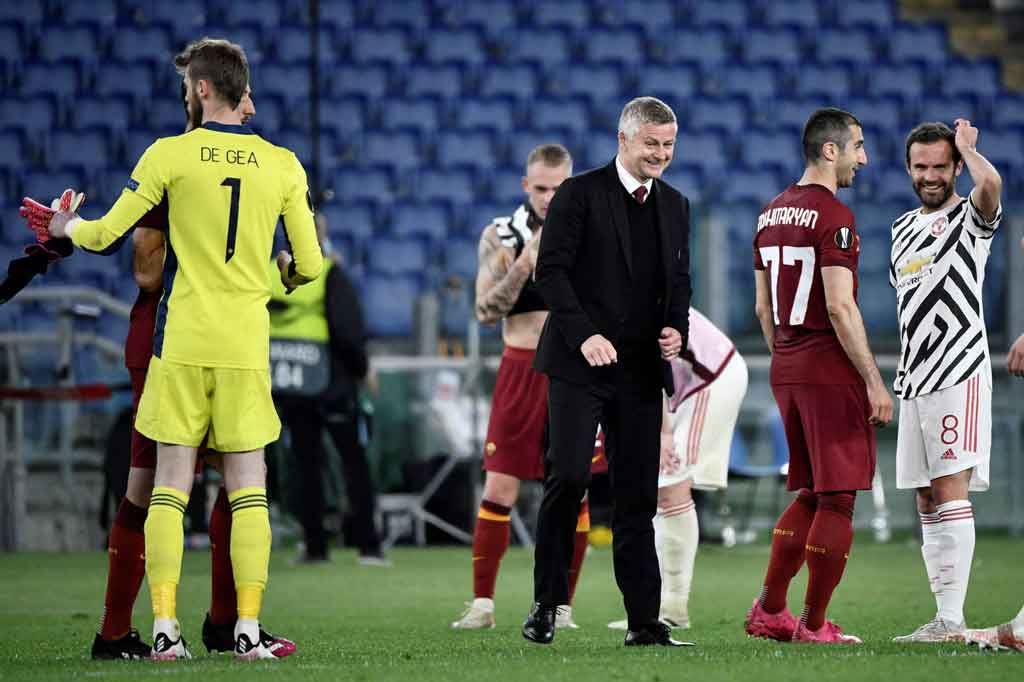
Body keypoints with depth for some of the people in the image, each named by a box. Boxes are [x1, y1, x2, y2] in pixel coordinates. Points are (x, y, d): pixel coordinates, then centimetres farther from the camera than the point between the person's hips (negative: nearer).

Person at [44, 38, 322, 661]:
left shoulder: (171, 155, -3)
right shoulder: (282, 165, 3)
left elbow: (105, 235, 0)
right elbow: (310, 265, 5)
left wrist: (68, 226, 22)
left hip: (182, 344, -1)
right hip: (247, 346, 1)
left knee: (171, 486, 4)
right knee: (248, 489, 4)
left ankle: (165, 628, -2)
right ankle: (248, 630, -2)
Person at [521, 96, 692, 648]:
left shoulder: (675, 207, 15)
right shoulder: (580, 194, -3)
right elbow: (550, 270, -9)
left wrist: (676, 328, 1)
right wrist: (584, 334, -19)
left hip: (641, 370, 5)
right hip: (578, 364, -5)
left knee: (638, 495, 4)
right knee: (568, 477, -14)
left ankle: (644, 621, 5)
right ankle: (546, 603, -2)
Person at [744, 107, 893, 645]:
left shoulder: (772, 214, 14)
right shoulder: (834, 216, -13)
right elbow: (840, 307, -18)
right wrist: (875, 382, -15)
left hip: (786, 372, 8)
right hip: (832, 373, -8)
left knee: (810, 495, 16)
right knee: (837, 499, -2)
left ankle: (768, 611, 12)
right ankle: (813, 623, 0)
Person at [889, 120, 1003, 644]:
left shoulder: (971, 218, -2)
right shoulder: (903, 228, 19)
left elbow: (990, 182, -27)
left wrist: (966, 146, -7)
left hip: (959, 374, -8)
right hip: (914, 381, 8)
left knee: (950, 492, -15)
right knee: (928, 502, 6)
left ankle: (951, 619, -19)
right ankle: (946, 618, 9)